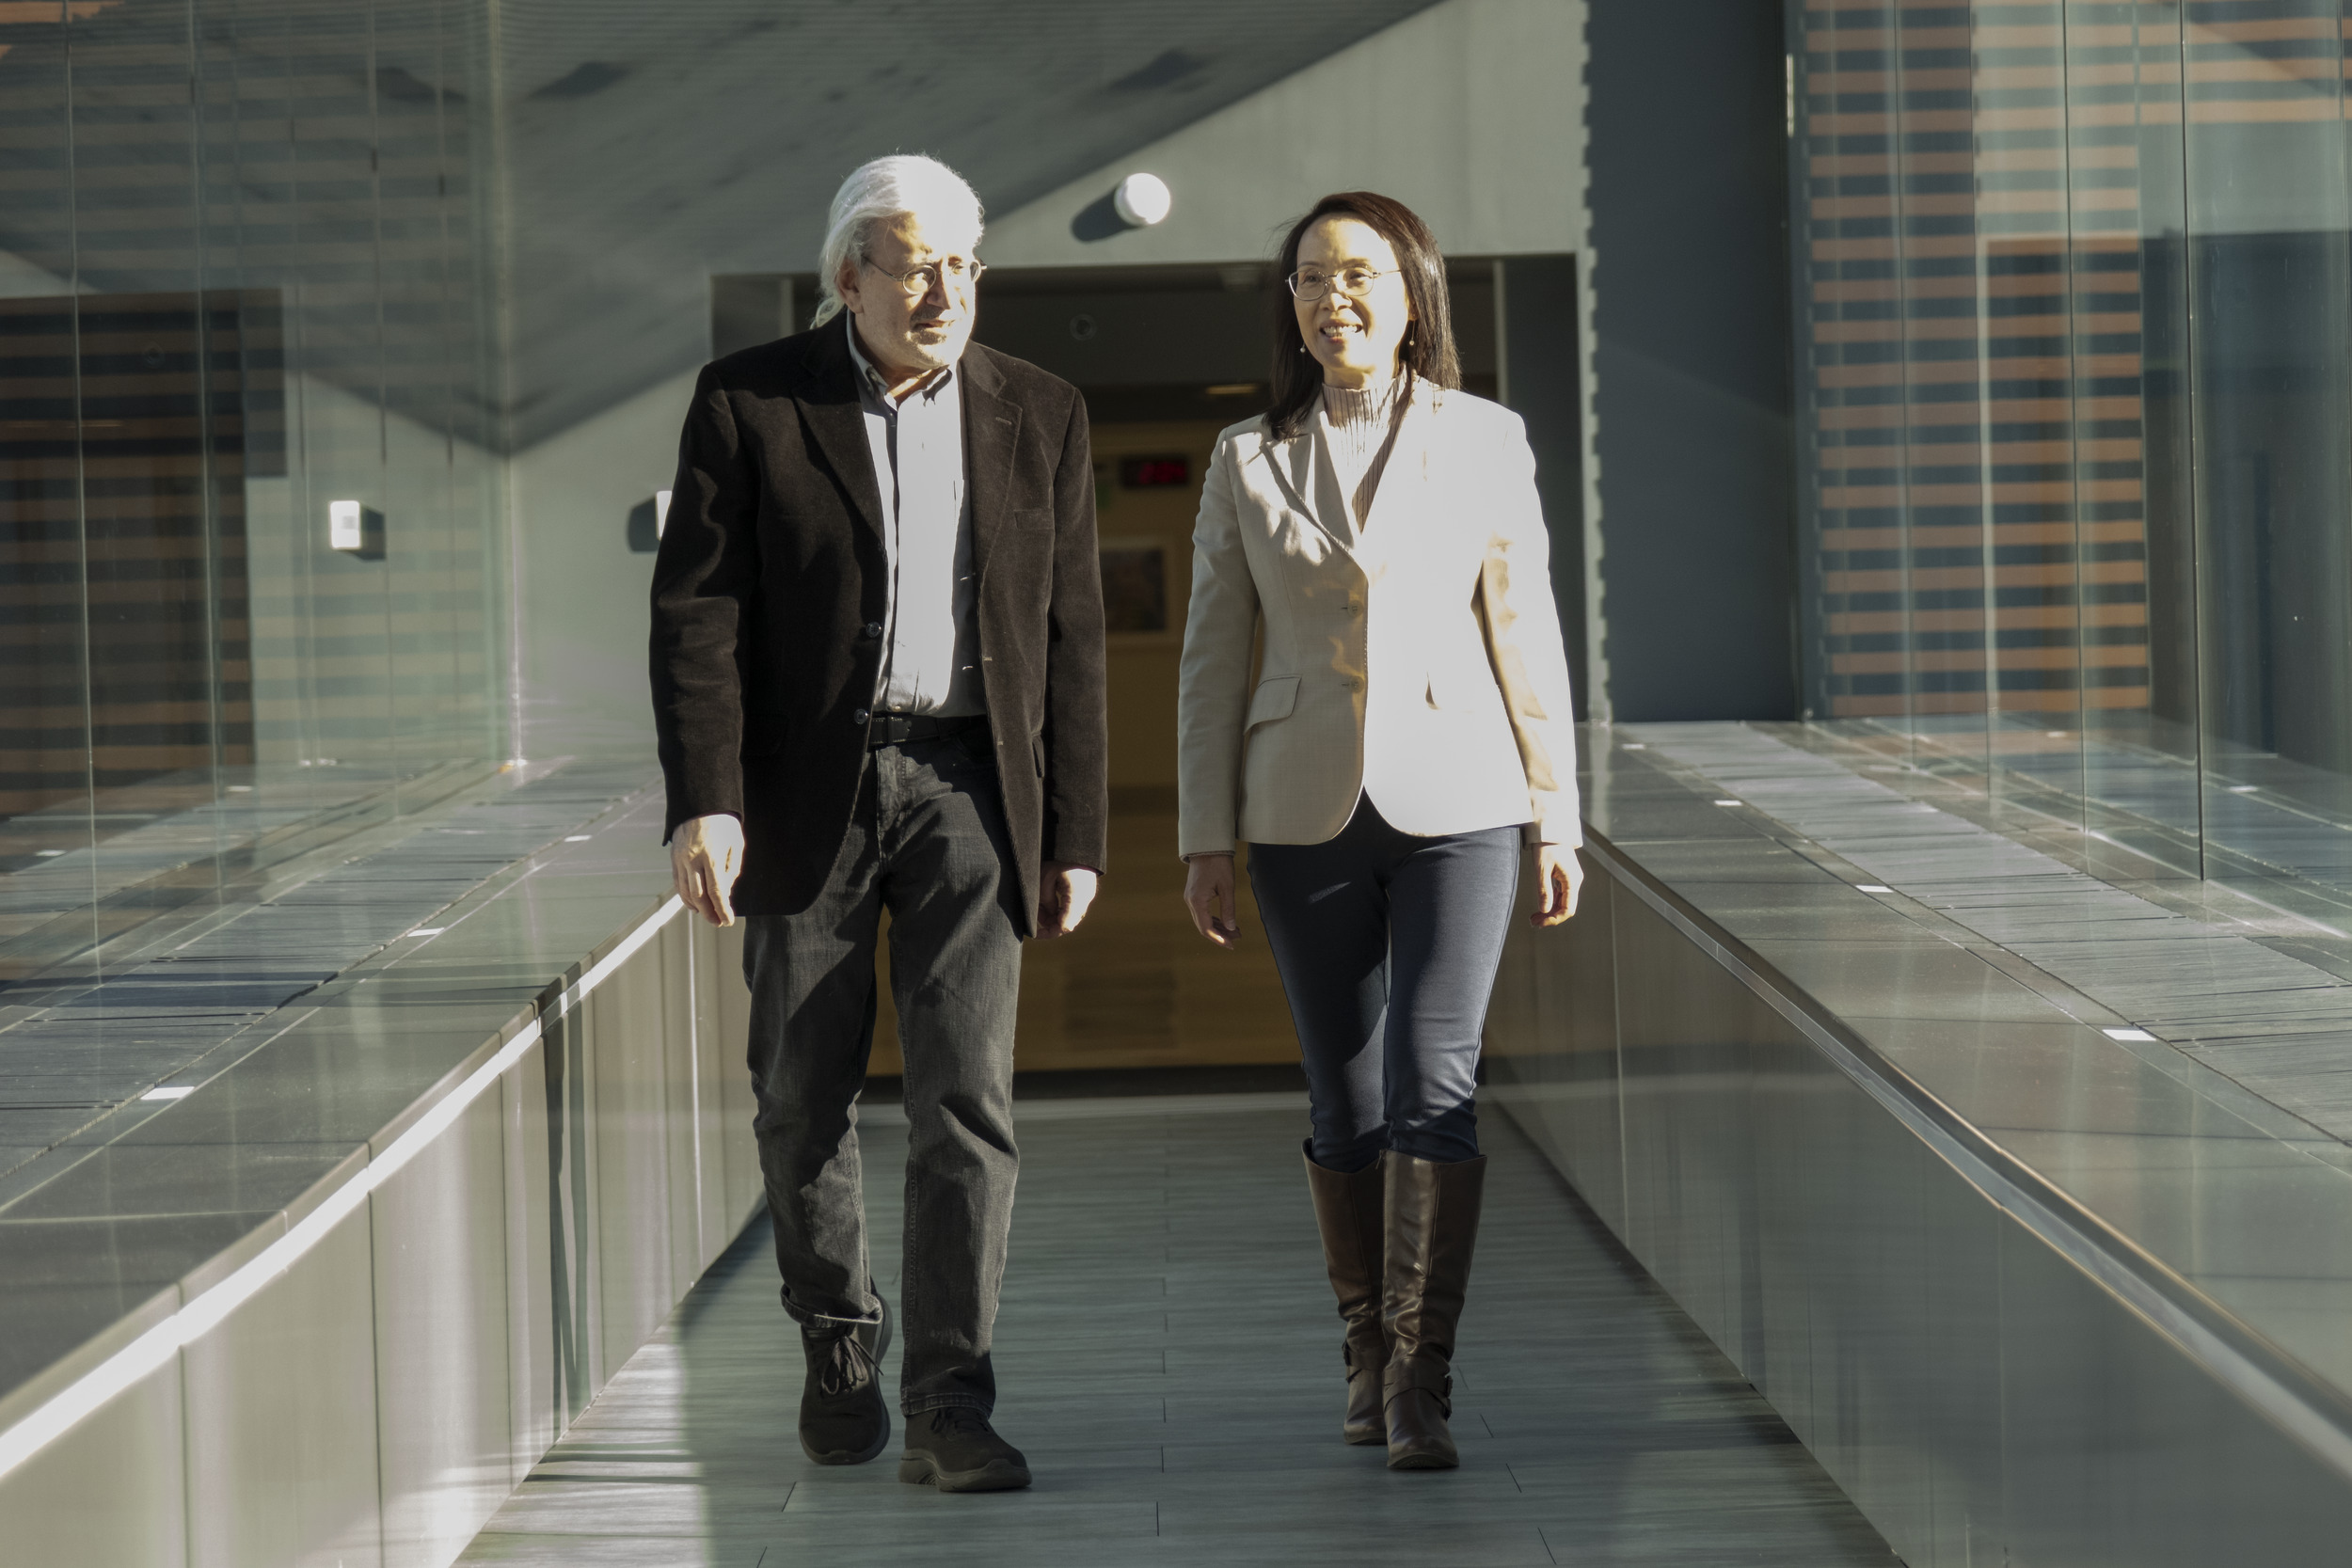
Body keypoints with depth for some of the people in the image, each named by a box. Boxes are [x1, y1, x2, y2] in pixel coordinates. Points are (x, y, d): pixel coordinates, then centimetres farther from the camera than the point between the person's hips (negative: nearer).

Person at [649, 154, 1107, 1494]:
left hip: (970, 786, 1)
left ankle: (948, 1409, -5)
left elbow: (1071, 639, 8)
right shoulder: (750, 404, -1)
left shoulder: (1040, 415, 6)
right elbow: (696, 615, -5)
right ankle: (839, 1336, 31)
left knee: (969, 1098, -8)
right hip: (808, 788, -1)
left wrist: (1077, 833, 4)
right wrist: (705, 803, -14)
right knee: (804, 1098, 8)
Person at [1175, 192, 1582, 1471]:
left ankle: (1421, 1380, -10)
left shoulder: (1484, 441, 3)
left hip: (1457, 799, -1)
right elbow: (1212, 658, 7)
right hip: (1308, 811, 2)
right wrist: (1205, 838, 2)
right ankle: (1369, 1356, 22)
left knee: (1432, 1078, -12)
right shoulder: (1250, 460, 6)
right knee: (1346, 1100, 6)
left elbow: (1526, 633, 5)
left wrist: (1557, 817, 3)